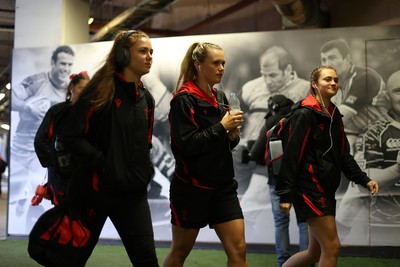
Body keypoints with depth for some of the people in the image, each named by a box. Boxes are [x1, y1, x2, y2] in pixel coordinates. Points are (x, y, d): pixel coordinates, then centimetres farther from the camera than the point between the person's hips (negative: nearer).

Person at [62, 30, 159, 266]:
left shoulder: (146, 99, 8)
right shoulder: (100, 90, -11)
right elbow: (72, 136, -16)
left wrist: (145, 170, 9)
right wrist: (102, 164, -18)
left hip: (133, 191, 5)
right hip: (97, 187, -5)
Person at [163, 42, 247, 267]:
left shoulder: (221, 97, 10)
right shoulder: (184, 99, -11)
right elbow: (186, 144, -21)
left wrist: (233, 135, -3)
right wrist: (221, 127, -18)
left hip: (223, 186, 6)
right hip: (191, 187, -6)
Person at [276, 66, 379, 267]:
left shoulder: (334, 115, 14)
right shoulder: (305, 114, -12)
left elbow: (343, 155, 16)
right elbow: (291, 155, -17)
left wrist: (364, 180, 5)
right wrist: (285, 193, -20)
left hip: (325, 189, 9)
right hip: (309, 188, -9)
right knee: (332, 248, -7)